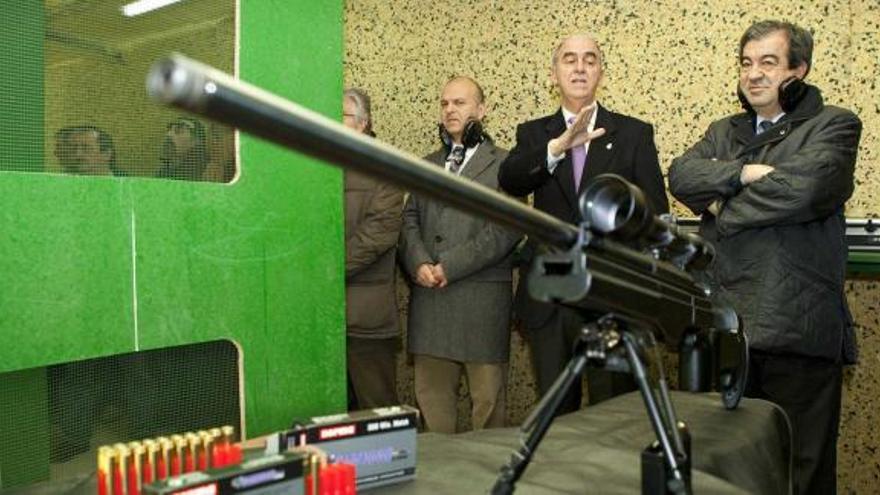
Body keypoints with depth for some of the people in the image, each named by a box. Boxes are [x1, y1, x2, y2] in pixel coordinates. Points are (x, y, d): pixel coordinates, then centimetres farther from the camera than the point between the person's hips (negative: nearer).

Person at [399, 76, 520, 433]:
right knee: (431, 395, 10)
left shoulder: (504, 165, 2)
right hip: (428, 298, 5)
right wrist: (419, 263, -7)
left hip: (482, 300, -5)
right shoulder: (426, 165, 20)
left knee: (487, 397, 3)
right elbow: (410, 220, 12)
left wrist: (450, 266, -14)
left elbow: (505, 229, -9)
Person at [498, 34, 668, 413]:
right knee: (555, 416, 13)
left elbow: (656, 215, 2)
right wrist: (558, 146, -30)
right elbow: (508, 181, -13)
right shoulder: (533, 134, 8)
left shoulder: (634, 134, 4)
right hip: (547, 299, 2)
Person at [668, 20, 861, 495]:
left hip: (797, 329, -4)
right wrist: (746, 172, -14)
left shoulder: (834, 125, 3)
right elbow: (681, 175, 1)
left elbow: (804, 187, -16)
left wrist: (721, 209, -4)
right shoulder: (723, 132, 19)